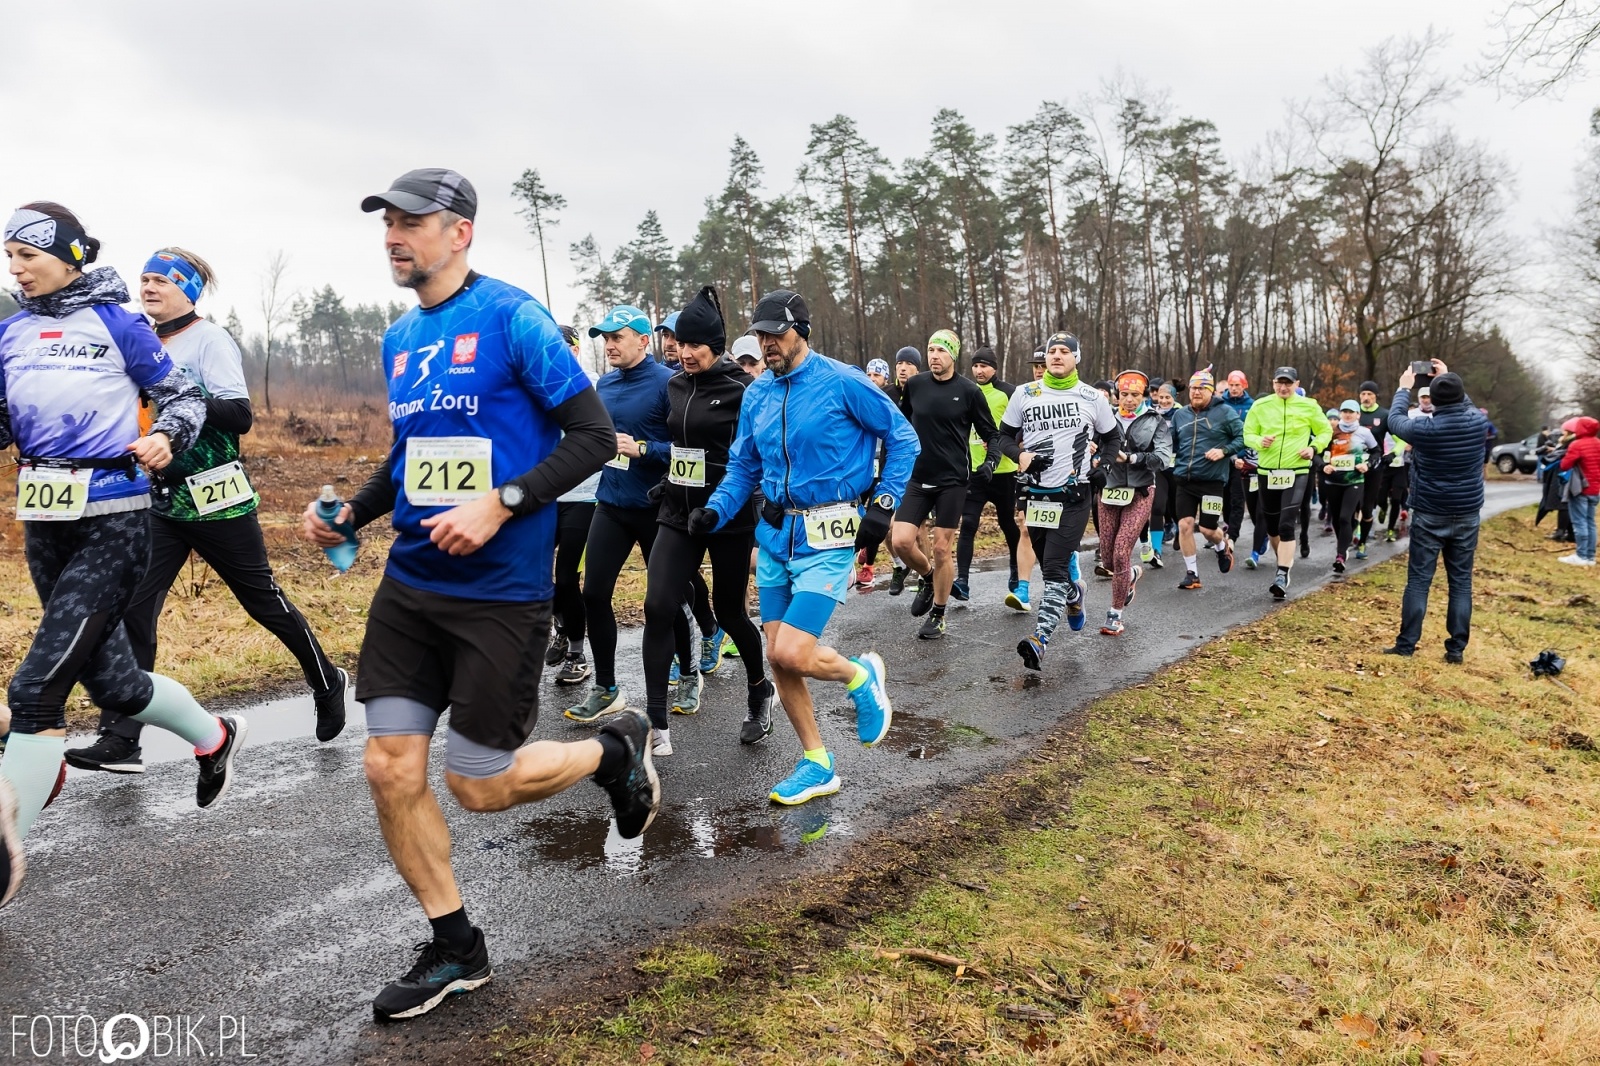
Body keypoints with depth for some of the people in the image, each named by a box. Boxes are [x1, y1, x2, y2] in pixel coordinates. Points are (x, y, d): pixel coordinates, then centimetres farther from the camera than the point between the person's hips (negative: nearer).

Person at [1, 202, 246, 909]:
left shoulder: (115, 323, -3)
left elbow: (185, 397, 2)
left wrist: (166, 439, -17)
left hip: (112, 524, -6)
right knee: (110, 681, 13)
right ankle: (214, 737, 39)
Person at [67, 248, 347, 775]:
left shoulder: (209, 340, -9)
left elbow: (239, 416, -18)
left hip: (217, 501, -6)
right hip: (160, 501, 7)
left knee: (264, 602, 7)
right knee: (131, 611, -4)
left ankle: (327, 682, 29)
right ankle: (120, 741, -1)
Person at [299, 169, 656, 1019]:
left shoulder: (513, 317, -10)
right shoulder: (399, 338, 11)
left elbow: (594, 436, -12)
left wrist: (499, 505, -22)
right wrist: (351, 512, 8)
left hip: (501, 591, -7)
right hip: (409, 583, 7)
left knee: (478, 784, 1)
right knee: (391, 771, 4)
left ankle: (614, 750, 29)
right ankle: (453, 948, 24)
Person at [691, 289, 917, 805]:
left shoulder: (843, 383, -10)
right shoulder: (757, 393, 8)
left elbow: (903, 438, -1)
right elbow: (743, 465, 15)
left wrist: (885, 502, -8)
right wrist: (714, 511, -1)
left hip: (827, 539, -6)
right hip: (775, 536, 7)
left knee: (791, 654, -15)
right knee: (777, 656, 7)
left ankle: (862, 676, 18)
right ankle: (818, 765, 23)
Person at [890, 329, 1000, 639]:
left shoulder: (969, 390, -5)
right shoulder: (914, 385, 2)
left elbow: (990, 433, 3)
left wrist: (991, 460, -14)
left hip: (952, 480, -3)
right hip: (917, 477, 3)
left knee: (942, 548, 1)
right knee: (901, 541, -8)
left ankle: (937, 615, 17)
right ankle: (927, 577, 24)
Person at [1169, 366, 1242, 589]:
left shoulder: (1225, 412, -3)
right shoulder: (1180, 414, 9)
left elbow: (1243, 437, -3)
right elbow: (1171, 444, 18)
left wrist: (1224, 451, -17)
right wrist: (1176, 463, 2)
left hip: (1212, 481, -3)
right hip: (1184, 480, 3)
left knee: (1207, 528, 0)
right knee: (1184, 525, -4)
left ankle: (1223, 545, 36)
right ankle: (1191, 573, 9)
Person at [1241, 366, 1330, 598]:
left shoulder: (1308, 406, -1)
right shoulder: (1260, 406, 1)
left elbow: (1325, 431, 11)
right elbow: (1248, 434, 6)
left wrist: (1314, 448, -7)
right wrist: (1259, 442, -15)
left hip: (1296, 472, -3)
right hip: (1267, 472, 3)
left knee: (1286, 524, -14)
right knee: (1271, 523, 13)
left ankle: (1283, 575, -13)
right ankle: (1284, 558, 38)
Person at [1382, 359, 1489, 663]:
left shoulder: (1424, 428, -14)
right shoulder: (1478, 422, -5)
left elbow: (1395, 420, 7)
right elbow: (1467, 405, 20)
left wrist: (1404, 388, 19)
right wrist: (1450, 380, 26)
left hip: (1430, 516, -3)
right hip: (1467, 515, 3)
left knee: (1418, 580, 3)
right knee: (1461, 582, 7)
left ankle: (1406, 644, 5)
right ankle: (1457, 648, 8)